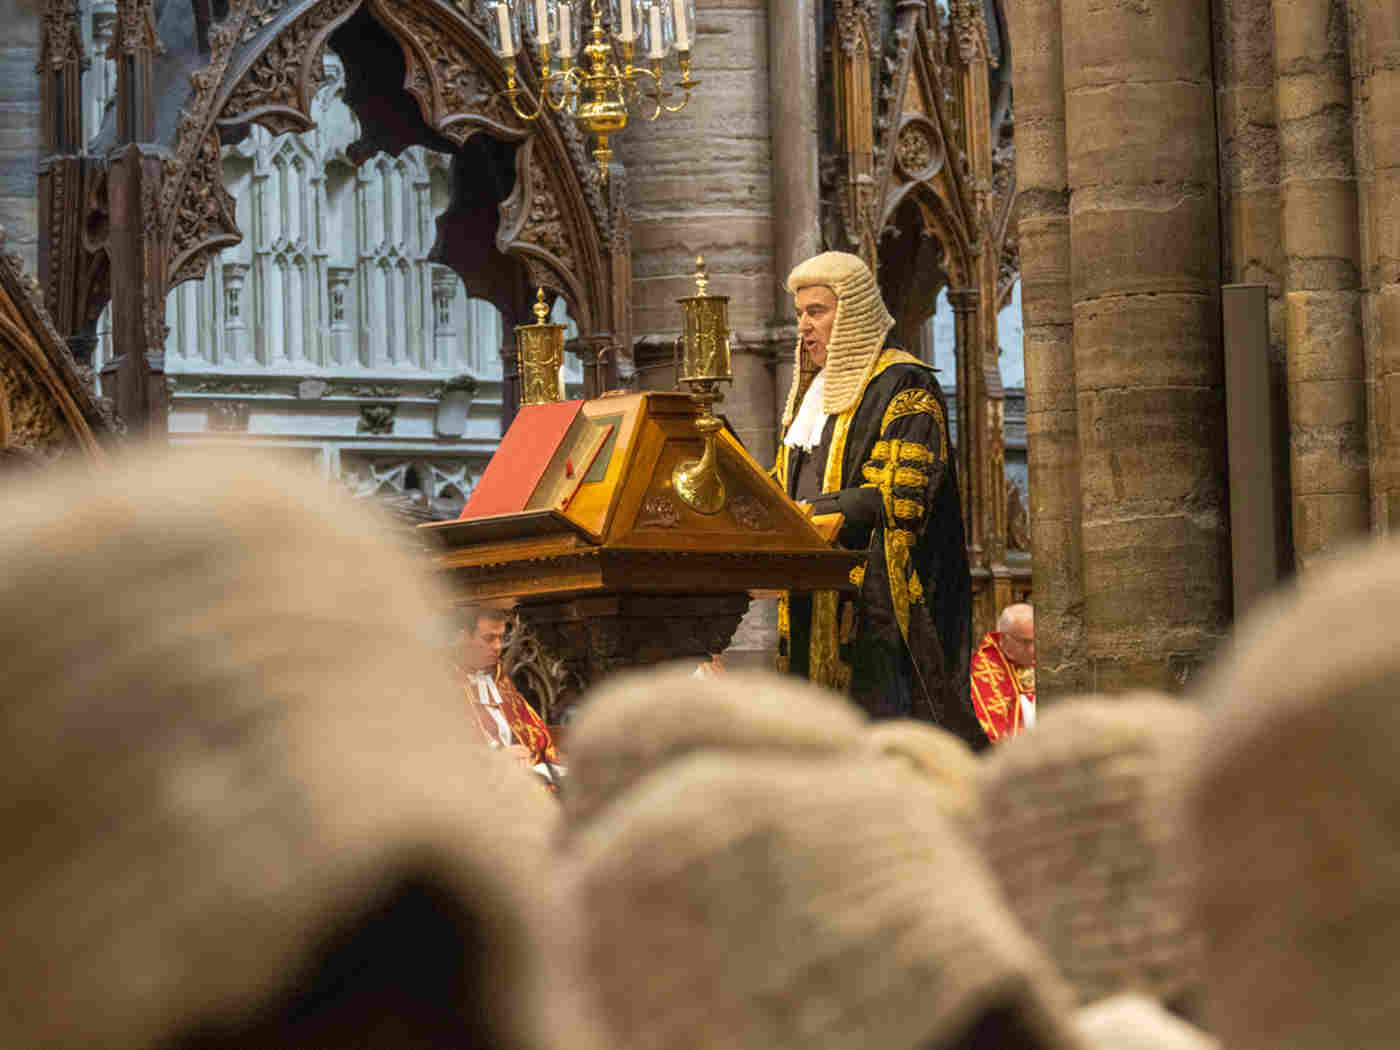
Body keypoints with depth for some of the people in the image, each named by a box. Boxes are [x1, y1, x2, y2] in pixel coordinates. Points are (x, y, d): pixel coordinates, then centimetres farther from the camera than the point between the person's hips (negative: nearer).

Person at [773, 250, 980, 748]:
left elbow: (898, 497, -16)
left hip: (874, 597, -8)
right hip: (814, 600, 8)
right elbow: (786, 482, 25)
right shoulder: (814, 391, 21)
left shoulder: (905, 388, -6)